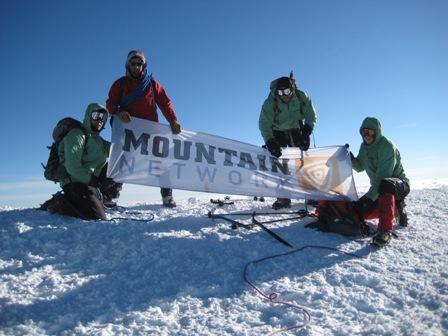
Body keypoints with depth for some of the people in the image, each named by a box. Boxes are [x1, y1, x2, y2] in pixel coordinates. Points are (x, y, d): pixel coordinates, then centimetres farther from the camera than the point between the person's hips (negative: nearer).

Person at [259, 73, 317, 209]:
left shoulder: (302, 97, -19)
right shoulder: (270, 102, -25)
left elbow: (311, 117, -9)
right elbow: (264, 124, -28)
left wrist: (306, 133, -23)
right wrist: (270, 142, -41)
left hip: (295, 130, 2)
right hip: (277, 132, -1)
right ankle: (283, 197, -10)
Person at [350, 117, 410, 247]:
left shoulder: (387, 146, -21)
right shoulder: (364, 146, 4)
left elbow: (383, 176, -29)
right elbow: (360, 167, 13)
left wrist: (370, 196, -34)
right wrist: (351, 158, -8)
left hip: (400, 184, -8)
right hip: (379, 188, 8)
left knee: (385, 184, -43)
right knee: (358, 211, -3)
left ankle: (385, 230, -40)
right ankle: (396, 206, 15)